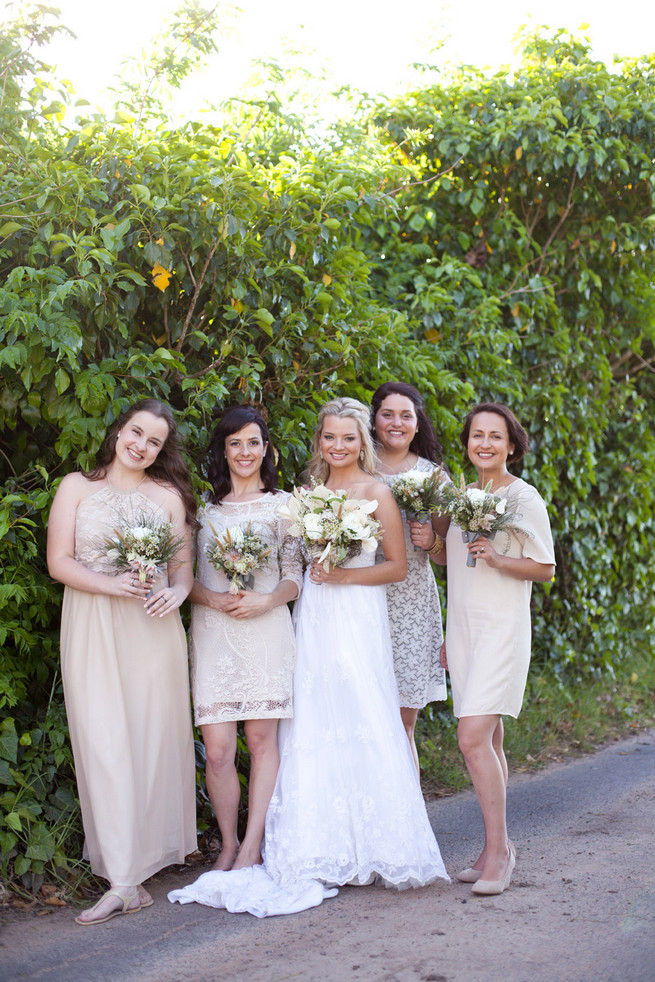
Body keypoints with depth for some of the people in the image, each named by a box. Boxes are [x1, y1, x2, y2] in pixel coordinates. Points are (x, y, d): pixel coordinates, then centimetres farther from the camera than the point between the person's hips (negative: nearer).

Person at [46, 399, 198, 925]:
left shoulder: (168, 495, 12)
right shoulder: (77, 486, 7)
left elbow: (184, 562, 11)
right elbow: (59, 561, 0)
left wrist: (176, 591, -11)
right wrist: (112, 585, -15)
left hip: (154, 630, 2)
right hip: (93, 633, -2)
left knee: (155, 739, 2)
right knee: (105, 746, -6)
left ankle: (149, 854, 16)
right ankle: (125, 879, -4)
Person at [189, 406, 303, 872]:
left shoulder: (282, 505, 10)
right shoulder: (204, 506, 13)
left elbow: (294, 576, 7)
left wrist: (266, 601, -12)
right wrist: (215, 599, -9)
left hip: (266, 628, 0)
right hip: (213, 630, 1)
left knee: (262, 738, -2)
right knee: (218, 749, -5)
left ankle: (252, 847, 3)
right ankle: (229, 844, 10)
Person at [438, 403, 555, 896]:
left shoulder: (524, 498, -5)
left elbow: (544, 569, -4)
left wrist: (497, 559, -21)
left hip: (501, 629, -6)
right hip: (462, 628, 6)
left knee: (474, 738, -16)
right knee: (489, 742, 10)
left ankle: (497, 849, -7)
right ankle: (499, 847, 17)